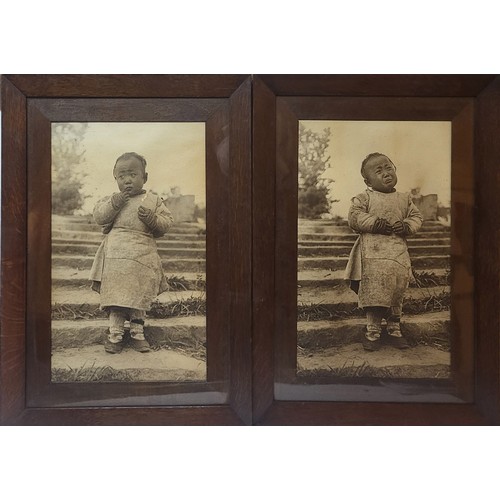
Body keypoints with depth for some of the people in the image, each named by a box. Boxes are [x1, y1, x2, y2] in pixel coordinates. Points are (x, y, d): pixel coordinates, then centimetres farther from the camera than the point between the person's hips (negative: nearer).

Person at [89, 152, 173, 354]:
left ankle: (137, 333, 21)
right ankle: (115, 334, 10)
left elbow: (166, 223, 3)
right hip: (116, 255, 0)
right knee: (116, 295, -1)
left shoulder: (154, 201, 8)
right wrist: (114, 203, -13)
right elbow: (98, 217, -1)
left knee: (140, 296, 6)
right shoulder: (112, 199, 11)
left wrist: (152, 219, -16)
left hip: (143, 256, 0)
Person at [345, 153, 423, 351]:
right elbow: (354, 217, -8)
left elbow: (416, 217, 13)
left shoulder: (405, 198, 14)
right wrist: (374, 223, -18)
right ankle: (372, 332, 12)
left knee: (397, 294, 11)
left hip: (399, 254, 4)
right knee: (374, 294, -3)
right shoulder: (364, 198, 1)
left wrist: (406, 226, -8)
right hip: (373, 255, -4)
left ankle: (394, 330, 27)